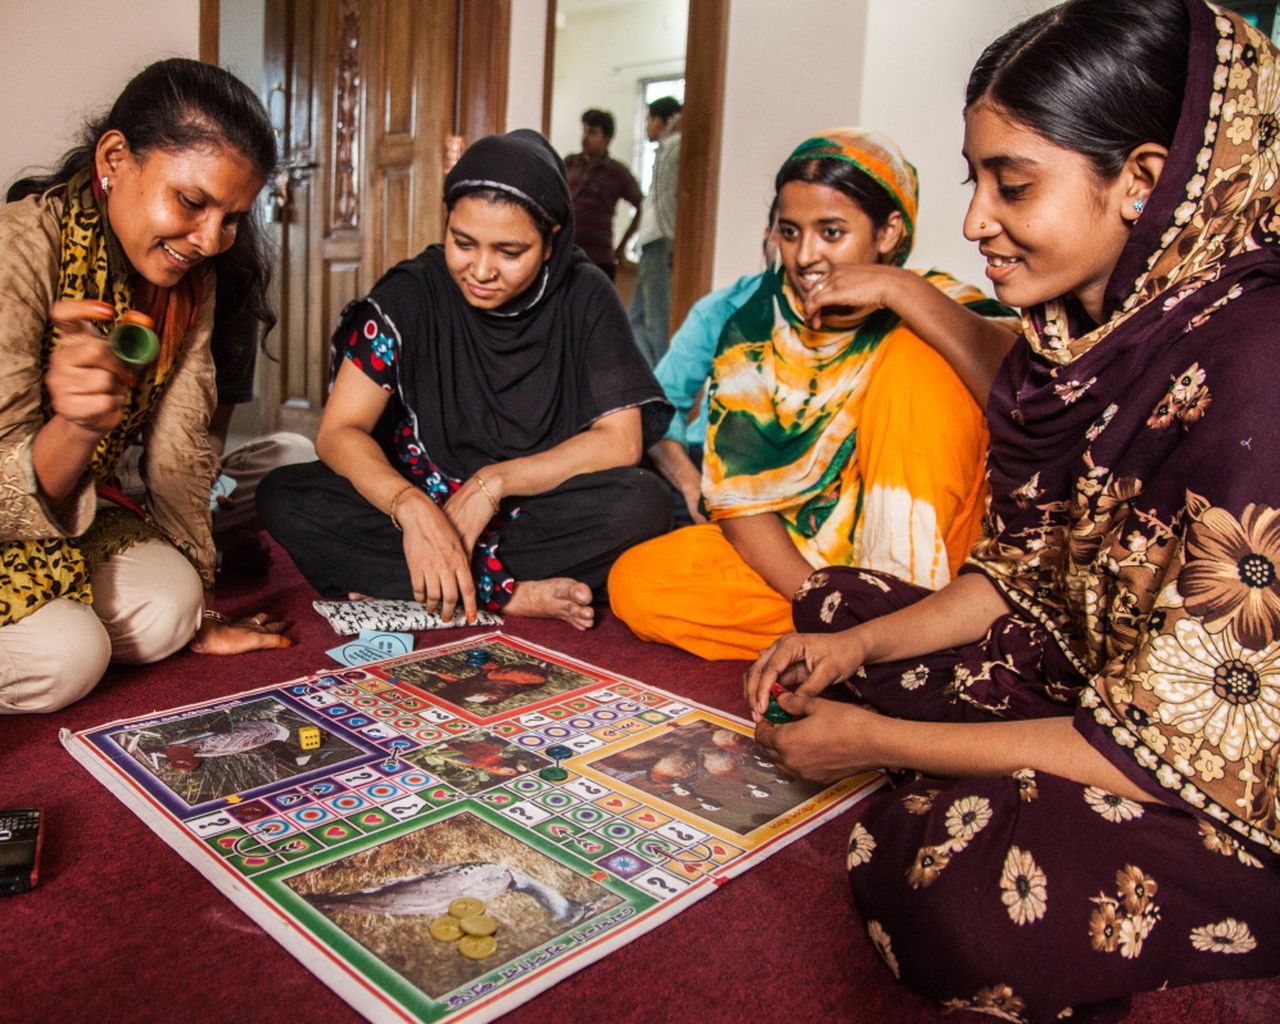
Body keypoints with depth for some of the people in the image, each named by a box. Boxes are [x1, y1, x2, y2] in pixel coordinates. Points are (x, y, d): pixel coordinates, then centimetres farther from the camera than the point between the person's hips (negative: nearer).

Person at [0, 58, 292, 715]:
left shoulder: (190, 278, -5)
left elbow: (178, 451, -2)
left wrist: (196, 616, 1)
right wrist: (77, 425, -49)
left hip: (67, 514, 6)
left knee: (164, 614, -16)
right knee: (64, 657, -25)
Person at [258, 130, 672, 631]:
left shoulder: (584, 298, -8)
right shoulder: (411, 292, -9)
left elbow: (620, 441, -12)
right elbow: (337, 432, -14)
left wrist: (492, 483, -21)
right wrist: (413, 509, -33)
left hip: (536, 513, 0)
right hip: (424, 503, 1)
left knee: (644, 501, -29)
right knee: (283, 496, -24)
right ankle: (511, 594, -24)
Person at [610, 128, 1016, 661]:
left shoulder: (927, 306, -7)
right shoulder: (756, 329, 0)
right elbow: (736, 493, -5)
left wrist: (900, 290, -33)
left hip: (910, 555, -3)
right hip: (790, 558, 3)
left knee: (919, 355, -22)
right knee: (635, 582, -19)